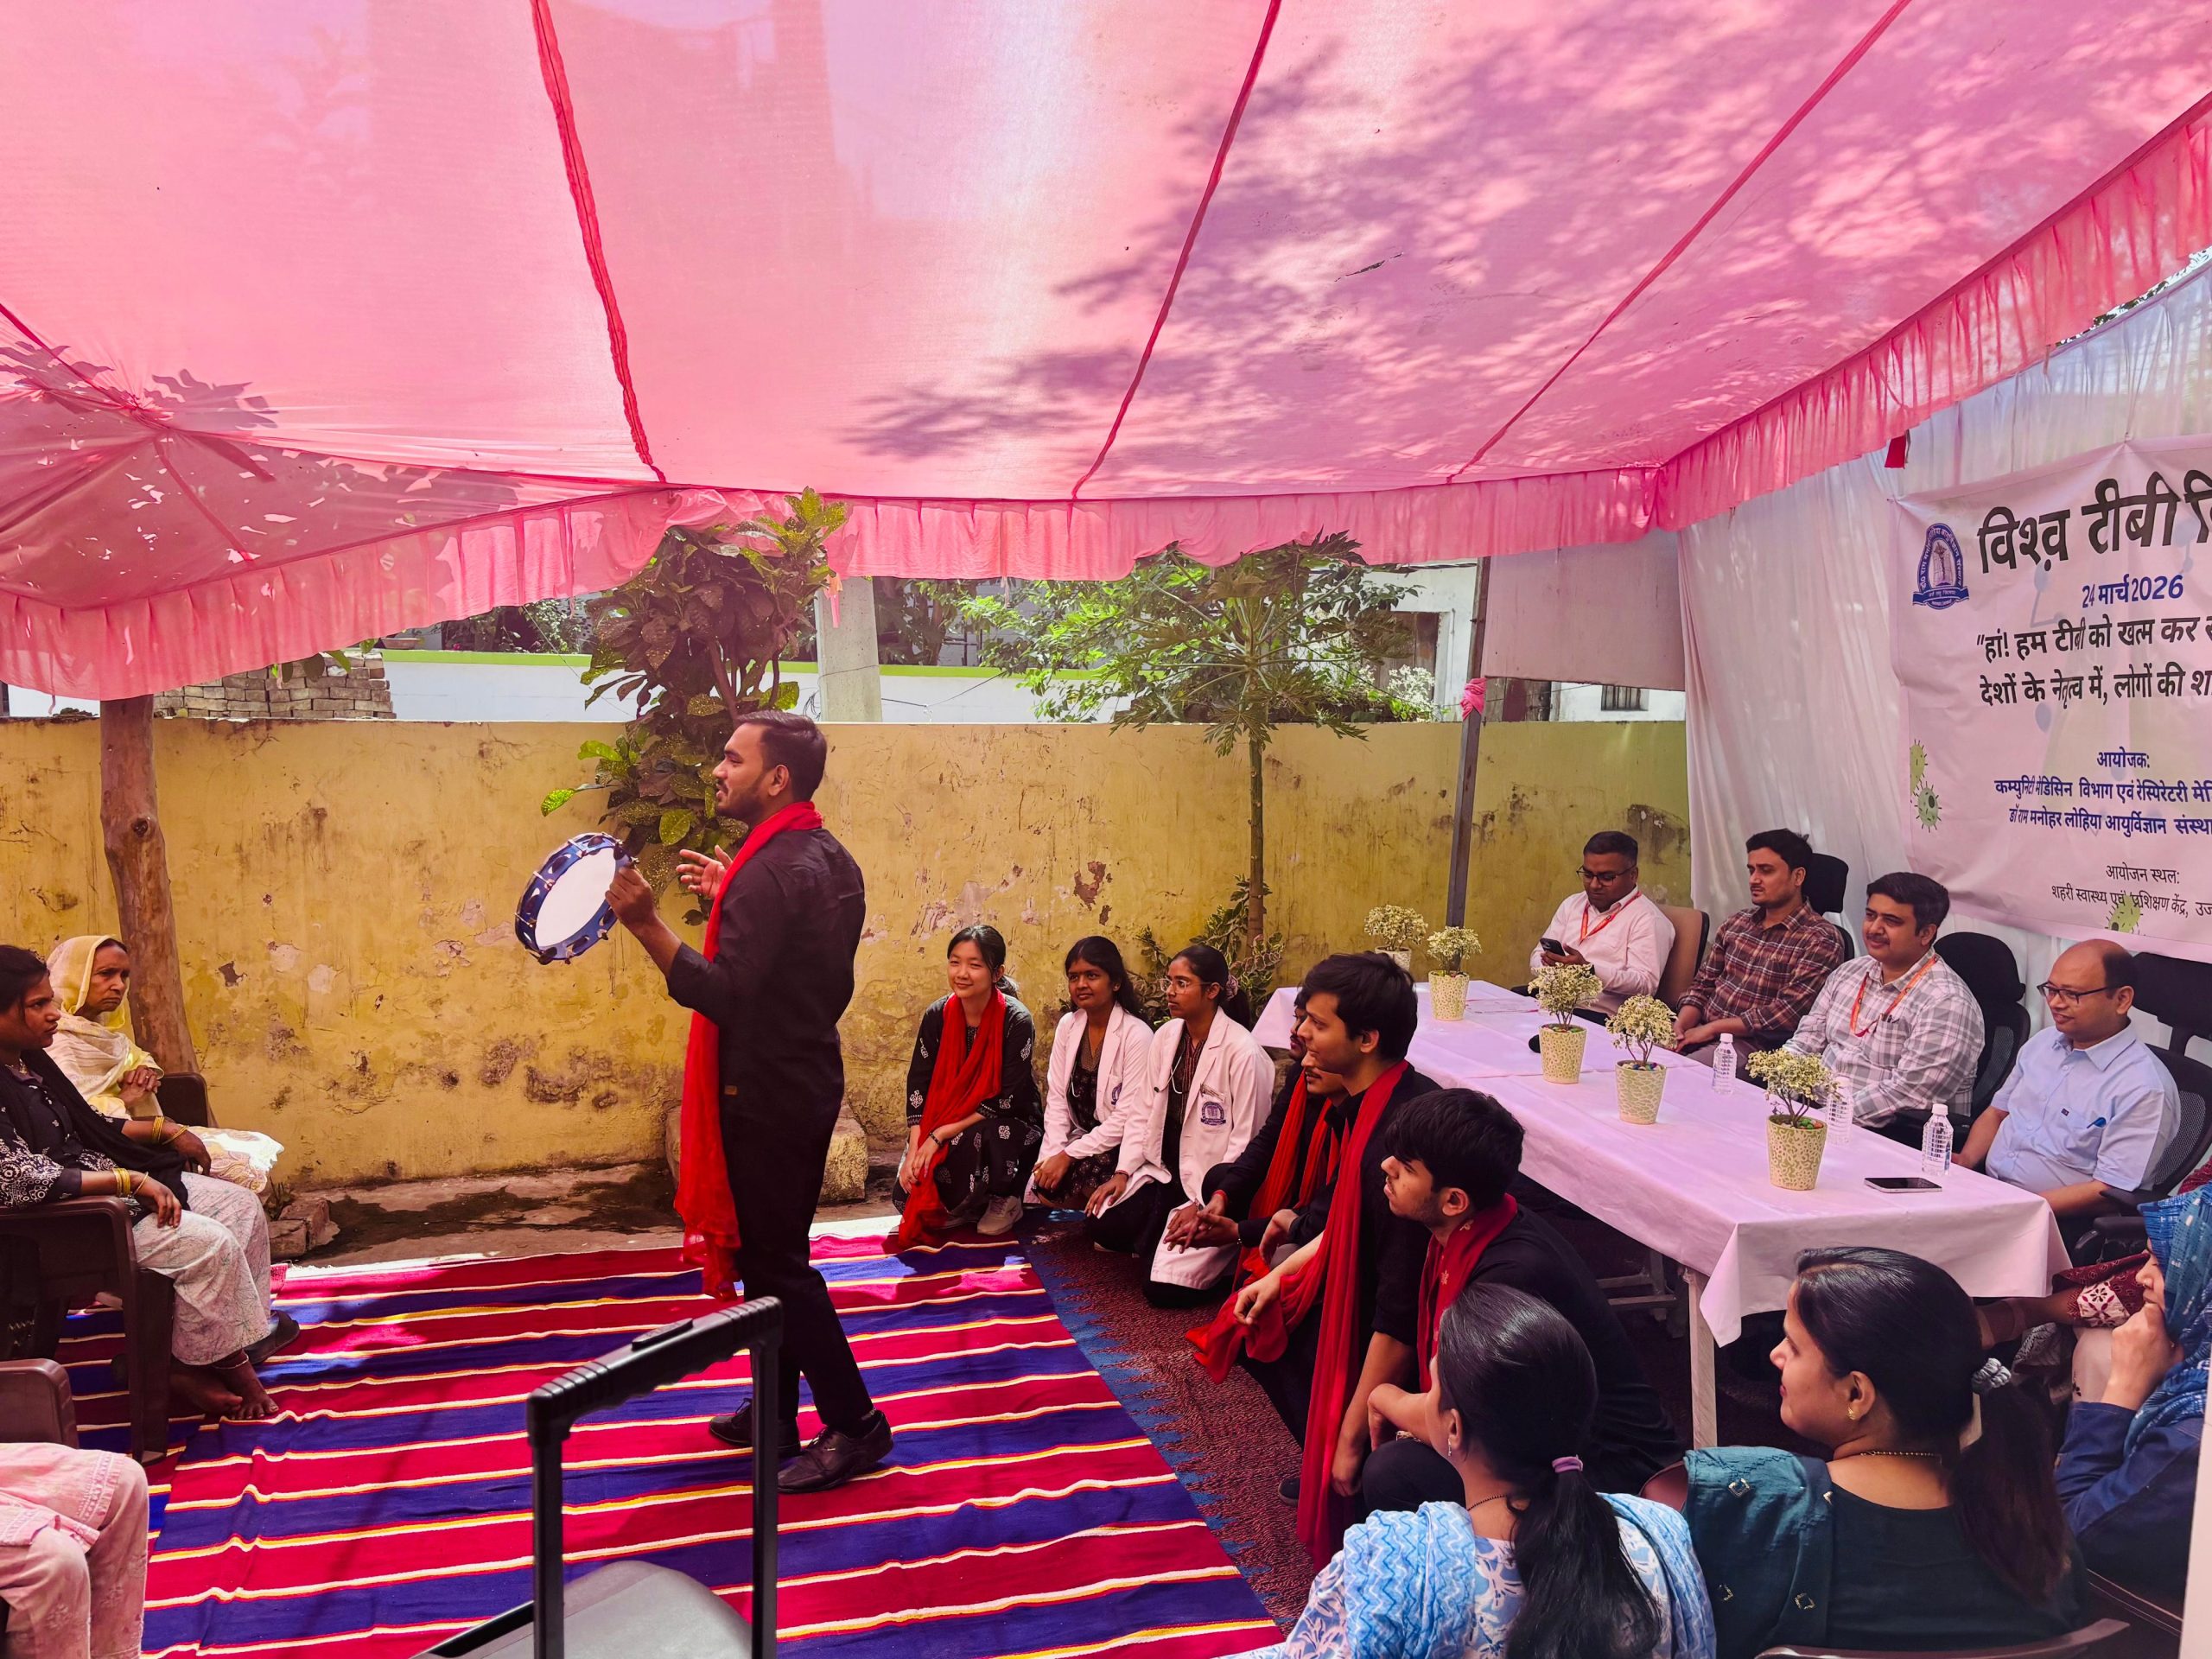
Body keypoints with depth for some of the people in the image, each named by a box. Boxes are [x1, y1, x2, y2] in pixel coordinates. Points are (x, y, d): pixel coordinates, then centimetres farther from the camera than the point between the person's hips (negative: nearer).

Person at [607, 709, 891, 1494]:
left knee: (773, 1260, -1)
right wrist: (731, 898, 15)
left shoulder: (769, 872, -22)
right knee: (769, 1250, 19)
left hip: (767, 1094, -10)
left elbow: (723, 995, -28)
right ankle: (775, 1410, 31)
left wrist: (646, 924, -33)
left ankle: (854, 1425, 7)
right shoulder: (829, 860, 9)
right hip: (806, 1078, 10)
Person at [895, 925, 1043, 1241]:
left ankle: (1004, 1201, -5)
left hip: (1011, 1127, -3)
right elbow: (918, 1084, -4)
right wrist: (915, 1149, -17)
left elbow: (1008, 1101, -21)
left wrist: (940, 1135, -22)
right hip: (947, 1129, 4)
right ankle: (972, 1205, 11)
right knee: (906, 1195, -17)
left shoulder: (1016, 1021, -19)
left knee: (978, 1141, -37)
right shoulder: (938, 1015, -6)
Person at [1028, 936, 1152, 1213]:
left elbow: (1129, 1117, -19)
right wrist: (1053, 1153, -13)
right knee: (1044, 1186, -20)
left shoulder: (1136, 1035, -16)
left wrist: (1068, 1155, -19)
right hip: (1082, 1137, 5)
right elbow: (1056, 1098, 3)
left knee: (1086, 1171, -31)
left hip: (1122, 1147, -5)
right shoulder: (1068, 1025, 3)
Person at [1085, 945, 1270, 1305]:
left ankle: (1226, 1255, 12)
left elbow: (1244, 1141, -17)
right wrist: (1123, 1172, -3)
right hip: (1163, 1173, 7)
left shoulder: (1243, 1052, -18)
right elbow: (1143, 1112, 7)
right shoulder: (1166, 1036, 3)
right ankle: (1159, 1244, 14)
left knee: (1164, 1288, -15)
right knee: (1101, 1224, -12)